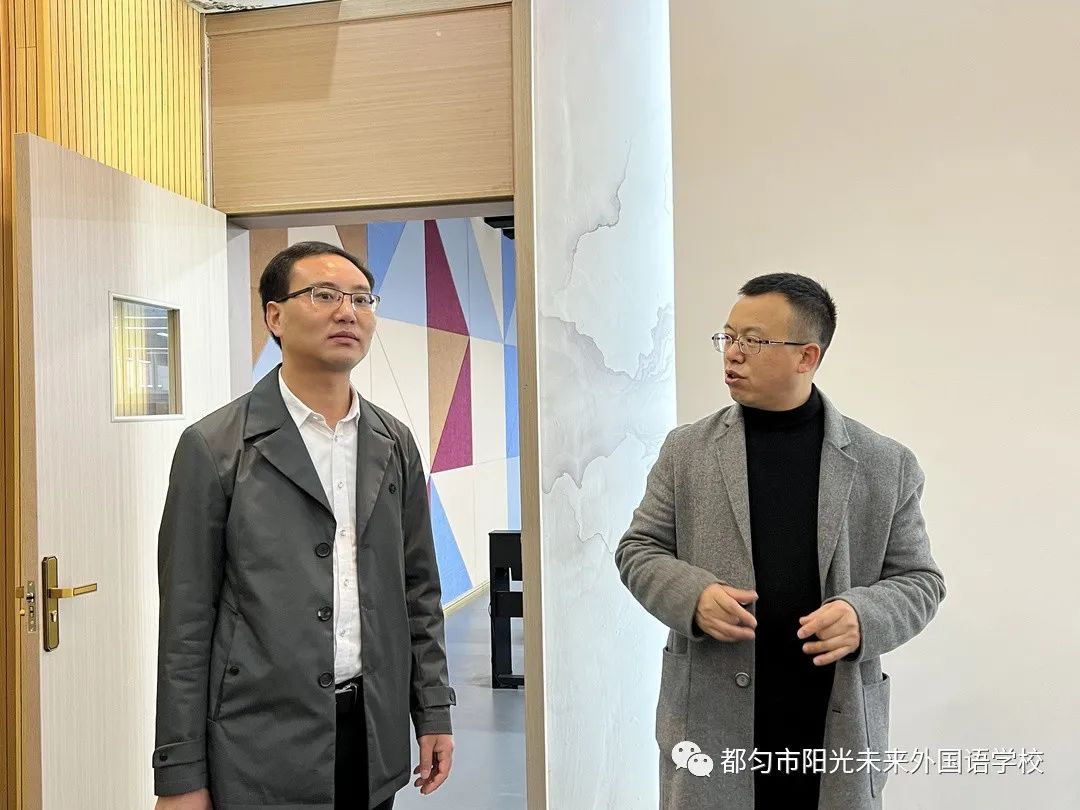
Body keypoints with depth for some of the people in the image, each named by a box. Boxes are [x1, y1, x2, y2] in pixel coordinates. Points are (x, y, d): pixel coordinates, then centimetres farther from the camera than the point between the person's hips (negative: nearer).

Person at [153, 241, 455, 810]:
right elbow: (186, 620, -6)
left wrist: (433, 712, 8)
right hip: (264, 750, -3)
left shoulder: (395, 446, 6)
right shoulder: (214, 448, -7)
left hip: (375, 737, 4)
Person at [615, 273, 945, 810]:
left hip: (837, 724, 0)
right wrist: (693, 595, -15)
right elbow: (638, 549, 5)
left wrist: (863, 617, -16)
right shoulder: (687, 450, 2)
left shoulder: (886, 465, 0)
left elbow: (918, 579, 4)